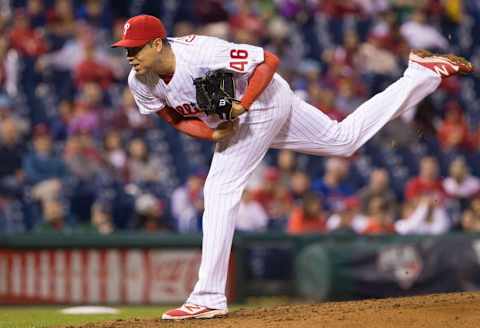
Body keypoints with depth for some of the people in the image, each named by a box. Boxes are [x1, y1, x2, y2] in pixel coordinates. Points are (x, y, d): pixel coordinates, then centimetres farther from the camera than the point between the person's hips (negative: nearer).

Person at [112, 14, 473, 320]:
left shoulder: (200, 55, -37)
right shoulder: (140, 82, -15)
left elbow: (270, 60, -30)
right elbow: (176, 117, 0)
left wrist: (242, 106, -37)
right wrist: (213, 133, -19)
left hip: (262, 102, -8)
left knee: (220, 191, -17)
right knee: (344, 138, 21)